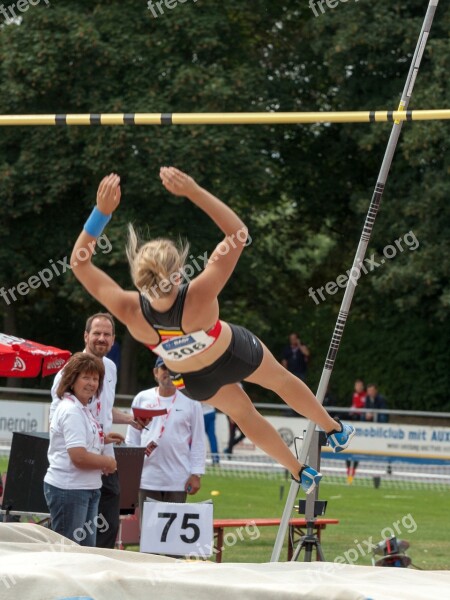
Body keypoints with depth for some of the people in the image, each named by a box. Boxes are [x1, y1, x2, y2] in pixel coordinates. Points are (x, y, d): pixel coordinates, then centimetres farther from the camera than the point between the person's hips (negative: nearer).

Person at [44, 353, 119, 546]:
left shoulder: (81, 409, 15)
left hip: (88, 489, 10)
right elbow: (79, 457, -23)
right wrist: (108, 462, -9)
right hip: (68, 489, -10)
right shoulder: (71, 411, -17)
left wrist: (102, 440, 16)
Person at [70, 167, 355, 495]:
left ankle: (301, 473, 52)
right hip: (233, 354, -3)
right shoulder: (198, 298, -48)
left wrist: (102, 211, -43)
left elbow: (79, 261, -34)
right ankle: (336, 431, 56)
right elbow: (238, 233, -41)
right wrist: (194, 191, -49)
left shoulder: (131, 313, -42)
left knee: (243, 412, 32)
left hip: (195, 379, 3)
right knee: (282, 380, 30)